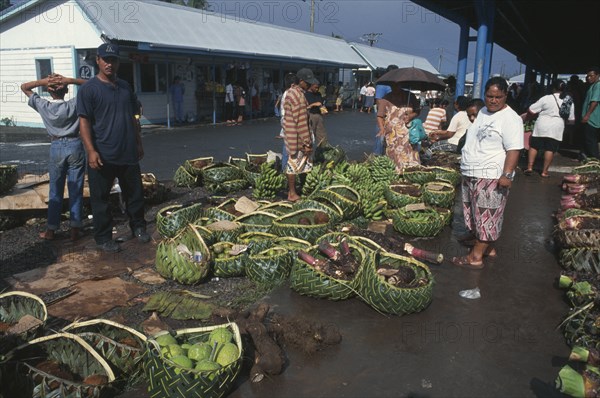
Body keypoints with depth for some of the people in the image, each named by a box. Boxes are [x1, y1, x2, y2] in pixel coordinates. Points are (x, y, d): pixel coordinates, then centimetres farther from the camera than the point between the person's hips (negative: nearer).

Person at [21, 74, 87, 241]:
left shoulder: (43, 106, -4)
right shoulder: (74, 104, -7)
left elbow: (24, 87, 8)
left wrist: (43, 81, -9)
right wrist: (70, 80, -14)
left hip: (56, 148, 1)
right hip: (75, 146, -1)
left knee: (55, 191, 9)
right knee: (76, 190, 3)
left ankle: (51, 230, 15)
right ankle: (75, 229, 5)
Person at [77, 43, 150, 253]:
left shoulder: (125, 86, 11)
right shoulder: (89, 88, -7)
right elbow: (84, 121, -11)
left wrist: (138, 143, 16)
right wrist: (91, 151, -18)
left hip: (128, 153, 5)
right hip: (102, 156, -5)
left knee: (135, 194, 14)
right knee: (101, 199, 5)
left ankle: (138, 227, 31)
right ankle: (103, 238, 17)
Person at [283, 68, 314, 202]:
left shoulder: (291, 91, 9)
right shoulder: (299, 96, -22)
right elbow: (301, 122, -23)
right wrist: (307, 142, -19)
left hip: (289, 131, 10)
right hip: (296, 135, -10)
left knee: (292, 162, 18)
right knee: (294, 162, 0)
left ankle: (290, 189, 30)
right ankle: (292, 194, 10)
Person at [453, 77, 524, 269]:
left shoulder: (510, 118, -12)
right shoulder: (483, 112, 15)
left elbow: (514, 150, -18)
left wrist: (507, 175, -26)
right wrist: (466, 167, 22)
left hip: (491, 177, -9)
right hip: (472, 174, 9)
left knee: (486, 217, -3)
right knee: (478, 215, 14)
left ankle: (476, 257, 0)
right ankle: (489, 248, 26)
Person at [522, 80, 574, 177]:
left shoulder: (546, 98, -6)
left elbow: (531, 111, -7)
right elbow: (571, 119, 10)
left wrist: (526, 116, 13)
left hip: (542, 126, -2)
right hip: (557, 128, 2)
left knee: (534, 146, 9)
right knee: (550, 149, 4)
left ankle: (529, 167, 4)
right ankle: (544, 171, 5)